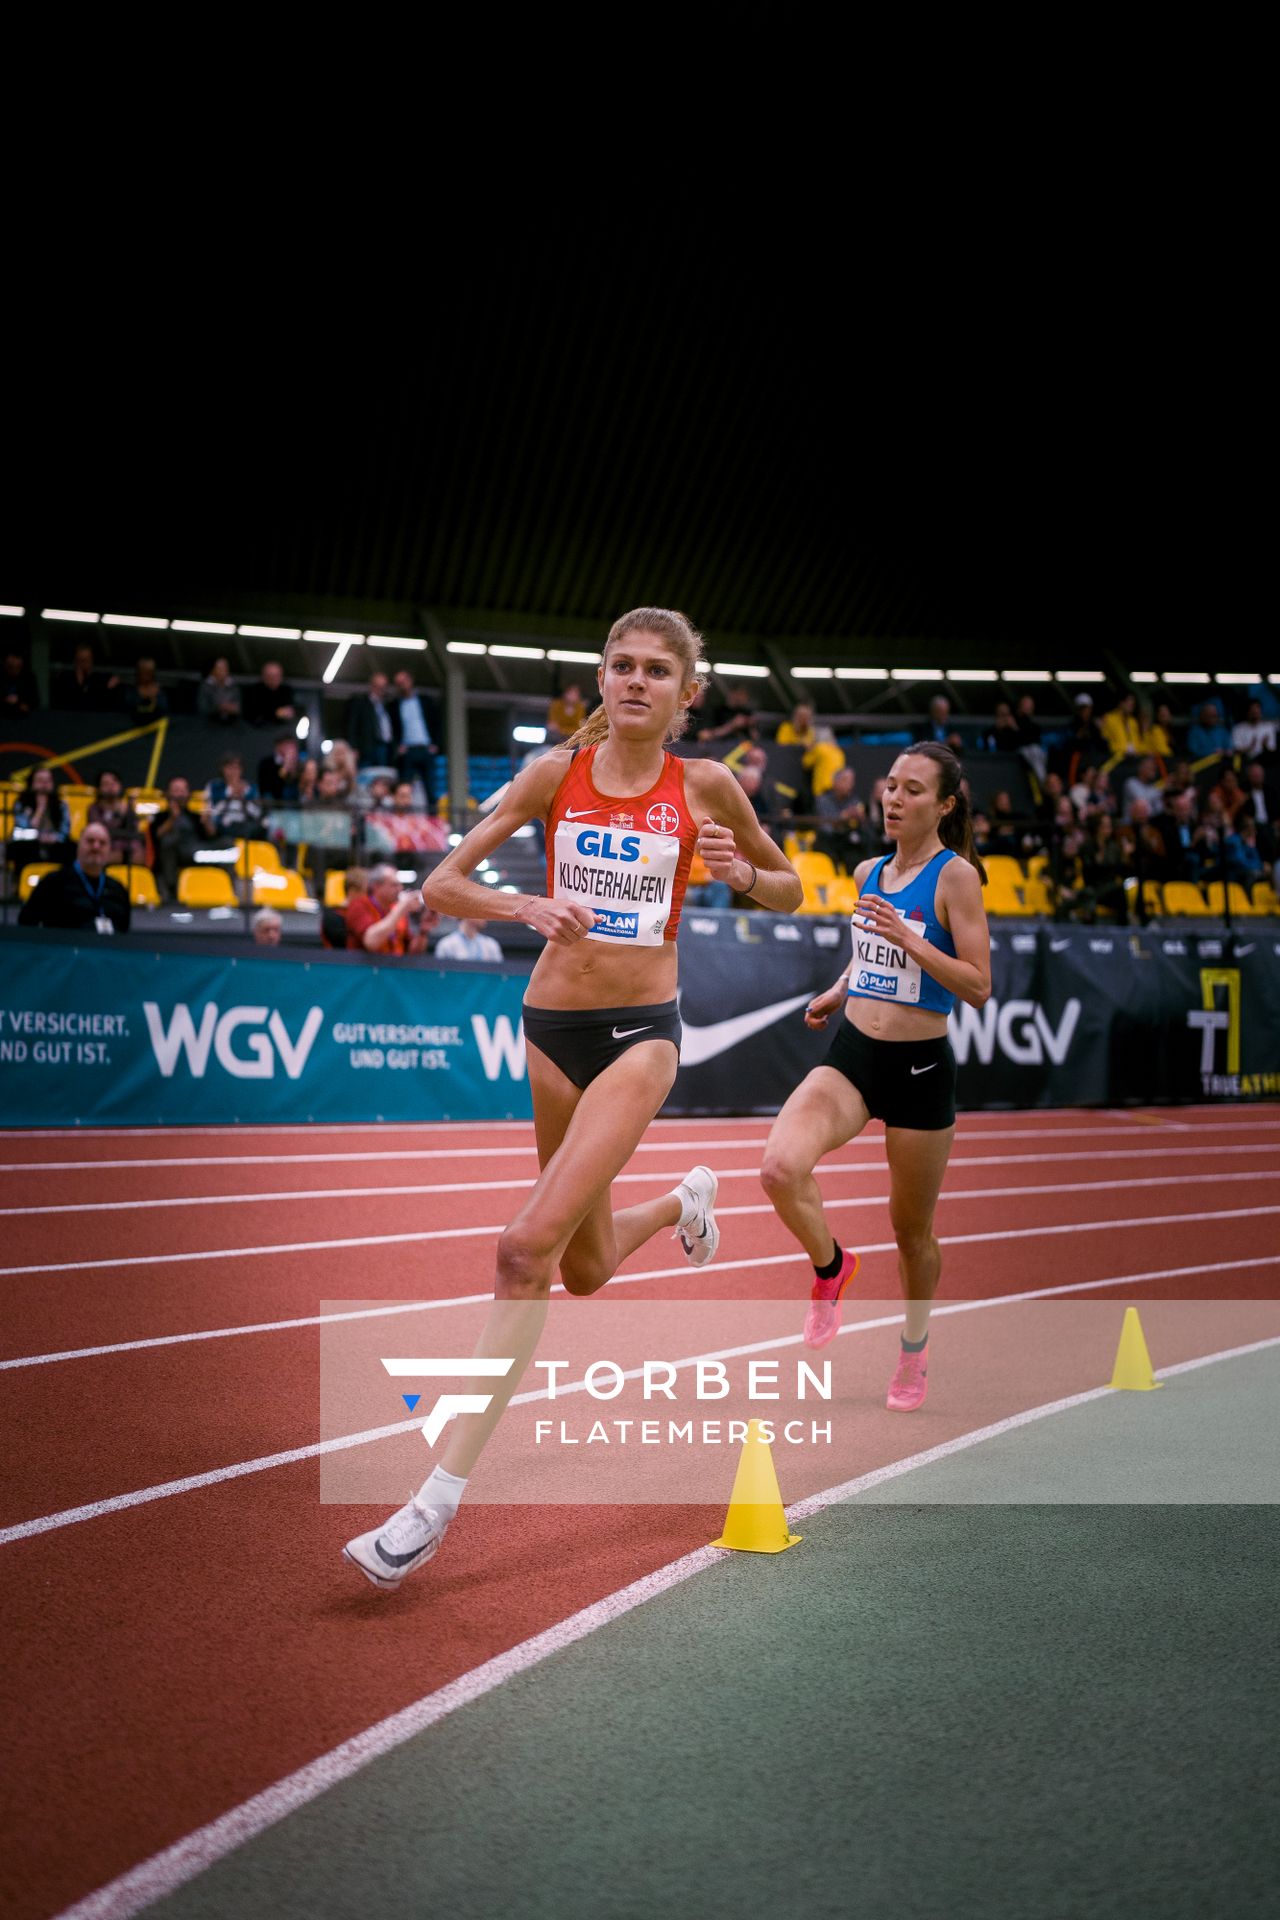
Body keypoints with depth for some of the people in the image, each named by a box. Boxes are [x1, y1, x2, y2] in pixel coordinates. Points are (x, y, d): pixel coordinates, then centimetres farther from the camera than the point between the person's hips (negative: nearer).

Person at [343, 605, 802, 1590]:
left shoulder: (704, 786, -1)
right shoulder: (558, 773, 1)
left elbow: (791, 890, 12)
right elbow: (441, 884, 0)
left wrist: (742, 873, -10)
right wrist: (526, 906, -18)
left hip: (642, 1029, -3)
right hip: (552, 1025, 4)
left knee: (528, 1249, -19)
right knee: (586, 1269, 18)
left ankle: (441, 1496, -14)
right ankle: (687, 1199, 54)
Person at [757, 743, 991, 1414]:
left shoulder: (955, 876, -9)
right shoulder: (868, 873, 9)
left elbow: (978, 987, -14)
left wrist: (907, 938, -23)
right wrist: (835, 993, 8)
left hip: (920, 1067, -4)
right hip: (851, 1054, 4)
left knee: (911, 1226, 10)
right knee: (781, 1168, -22)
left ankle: (914, 1351, 36)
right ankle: (831, 1266, 9)